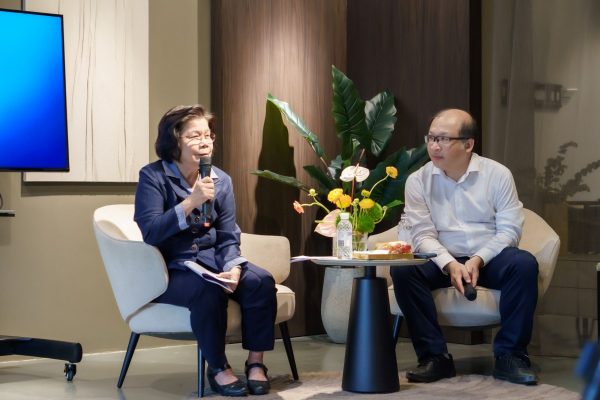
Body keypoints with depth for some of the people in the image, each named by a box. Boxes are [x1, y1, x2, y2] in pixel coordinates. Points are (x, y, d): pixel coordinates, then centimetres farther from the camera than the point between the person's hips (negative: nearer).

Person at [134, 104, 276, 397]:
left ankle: (256, 361, -9)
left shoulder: (221, 180, 4)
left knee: (261, 281, -22)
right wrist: (191, 202, -28)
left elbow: (228, 237, 0)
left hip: (212, 262, 5)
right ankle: (217, 367, -16)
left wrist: (232, 269, -21)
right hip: (170, 270, -5)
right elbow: (150, 233, -21)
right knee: (208, 290, -35)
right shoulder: (153, 176, -10)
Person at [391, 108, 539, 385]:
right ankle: (435, 356, -21)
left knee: (524, 264, -31)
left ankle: (509, 356, -21)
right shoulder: (418, 181, -1)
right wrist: (450, 264, -24)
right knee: (403, 270, -28)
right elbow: (423, 235, -6)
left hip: (490, 259, -1)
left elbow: (509, 230, -6)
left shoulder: (497, 174, -3)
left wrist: (477, 260, -21)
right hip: (444, 261, 1)